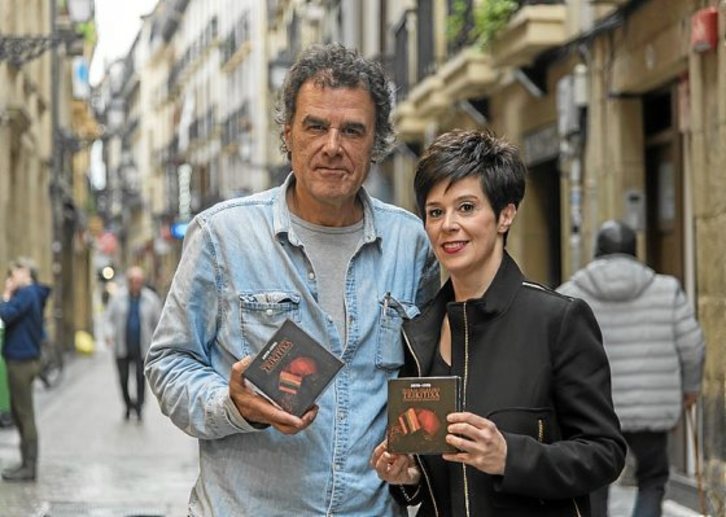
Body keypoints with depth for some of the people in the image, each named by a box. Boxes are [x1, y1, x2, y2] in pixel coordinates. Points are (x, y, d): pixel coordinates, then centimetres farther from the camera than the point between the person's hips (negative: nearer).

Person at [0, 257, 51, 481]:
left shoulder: (26, 293, -14)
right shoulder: (32, 294, 16)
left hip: (22, 360, -10)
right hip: (24, 359, 10)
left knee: (25, 414, -6)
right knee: (19, 412, 16)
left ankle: (29, 467, -3)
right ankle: (27, 463, 21)